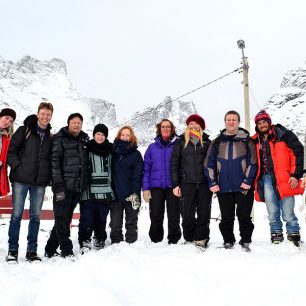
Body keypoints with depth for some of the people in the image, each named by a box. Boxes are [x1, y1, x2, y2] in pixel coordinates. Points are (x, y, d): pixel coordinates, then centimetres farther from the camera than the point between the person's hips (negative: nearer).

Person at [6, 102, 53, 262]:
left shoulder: (51, 136, 11)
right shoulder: (24, 130, 2)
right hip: (21, 180, -3)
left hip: (39, 183, 3)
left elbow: (53, 158, 16)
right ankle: (12, 250, 10)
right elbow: (11, 151, -2)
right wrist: (18, 167, -12)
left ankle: (32, 251, 15)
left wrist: (48, 176, 4)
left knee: (36, 216, 6)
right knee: (17, 215, 0)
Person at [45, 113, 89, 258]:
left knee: (66, 219, 11)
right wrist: (58, 184, -18)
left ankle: (50, 249, 22)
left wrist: (85, 184, 14)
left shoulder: (84, 141, 16)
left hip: (78, 187, 6)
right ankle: (66, 251, 5)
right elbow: (54, 162, -9)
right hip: (63, 186, -5)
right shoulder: (60, 138, -1)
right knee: (62, 220, -3)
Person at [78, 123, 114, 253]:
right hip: (88, 192, -3)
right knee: (87, 220, -6)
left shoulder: (109, 151, 12)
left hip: (105, 193, 4)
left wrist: (112, 190, 17)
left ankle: (100, 244, 23)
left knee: (101, 220, 11)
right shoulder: (86, 149, 0)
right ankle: (84, 245, 2)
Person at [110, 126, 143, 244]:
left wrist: (135, 192, -15)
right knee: (115, 223, 6)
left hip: (131, 195, -2)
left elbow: (138, 174, -5)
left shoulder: (136, 154, 3)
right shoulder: (113, 152, 8)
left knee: (131, 222, 7)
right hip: (115, 194, 2)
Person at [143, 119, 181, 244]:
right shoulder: (152, 147, 10)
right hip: (156, 187, 2)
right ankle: (155, 241, 17)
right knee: (156, 217, 5)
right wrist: (145, 188, -1)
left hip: (172, 186, -2)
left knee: (173, 217, 2)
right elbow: (146, 169, 8)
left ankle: (174, 241, 13)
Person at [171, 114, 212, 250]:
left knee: (204, 213, 1)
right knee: (188, 213, 1)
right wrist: (175, 184, -2)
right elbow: (174, 164, 5)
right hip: (187, 183, -1)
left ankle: (201, 238, 9)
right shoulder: (181, 142, 9)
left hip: (204, 183, 1)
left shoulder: (206, 142, 11)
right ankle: (189, 238, 14)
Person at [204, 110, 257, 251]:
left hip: (243, 187, -2)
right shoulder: (217, 142, 9)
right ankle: (228, 242, 18)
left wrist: (248, 181, -10)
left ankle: (245, 242, 16)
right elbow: (209, 163, 7)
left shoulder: (246, 140, 4)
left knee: (244, 216, 4)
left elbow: (252, 161, -2)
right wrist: (212, 183, -1)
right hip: (223, 187, 2)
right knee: (226, 218, 7)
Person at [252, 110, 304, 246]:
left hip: (284, 178, -4)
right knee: (272, 213, 7)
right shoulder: (256, 141, 14)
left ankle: (294, 235, 12)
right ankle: (276, 234, 19)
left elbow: (298, 153, -5)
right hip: (266, 179, 4)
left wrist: (296, 175, -11)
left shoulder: (283, 134, 0)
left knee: (288, 213, -2)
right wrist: (255, 181, 14)